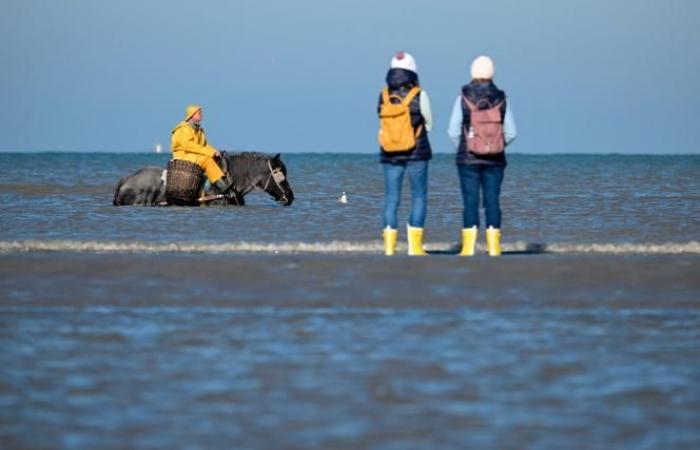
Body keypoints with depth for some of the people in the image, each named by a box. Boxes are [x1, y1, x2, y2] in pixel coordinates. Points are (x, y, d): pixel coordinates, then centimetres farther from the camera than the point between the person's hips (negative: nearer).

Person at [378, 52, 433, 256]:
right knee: (419, 196, 6)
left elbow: (383, 122, 9)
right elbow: (429, 124, 3)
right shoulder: (419, 95, -8)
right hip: (416, 153, -3)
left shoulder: (384, 96, 0)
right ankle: (414, 246, -1)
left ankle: (389, 246, 1)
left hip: (389, 154, 3)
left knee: (391, 198, 6)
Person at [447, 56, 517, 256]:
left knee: (470, 201, 1)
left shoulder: (464, 98, -7)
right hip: (495, 159, 1)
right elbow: (511, 132, -2)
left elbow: (453, 131, -6)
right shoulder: (501, 99, -3)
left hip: (468, 159, -1)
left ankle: (468, 247, -3)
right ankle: (493, 246, 4)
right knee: (492, 201, 5)